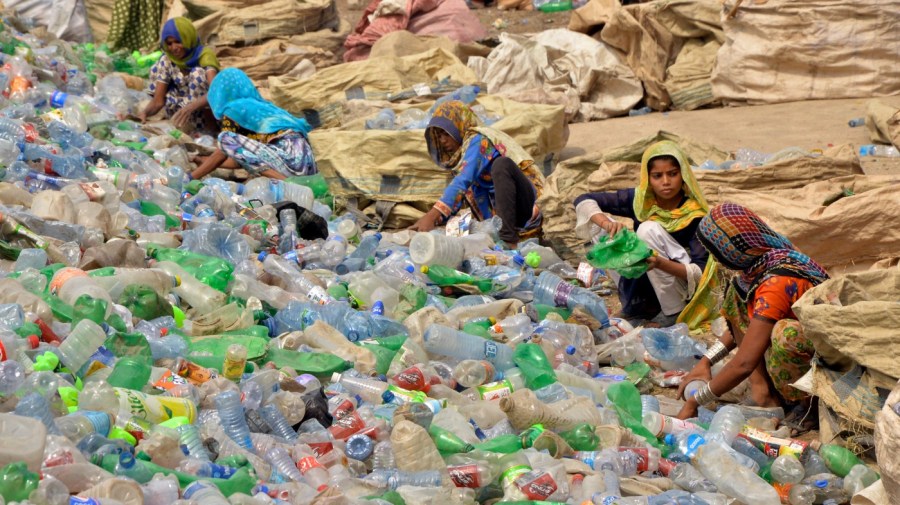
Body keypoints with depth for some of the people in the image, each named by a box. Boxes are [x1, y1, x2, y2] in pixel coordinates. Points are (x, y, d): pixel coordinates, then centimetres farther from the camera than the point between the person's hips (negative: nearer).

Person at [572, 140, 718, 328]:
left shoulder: (695, 215, -18)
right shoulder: (639, 199, -8)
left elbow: (700, 272, -23)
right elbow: (584, 200, -9)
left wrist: (660, 263, -42)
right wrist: (606, 223, -31)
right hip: (642, 290, 5)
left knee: (649, 230, -26)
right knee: (600, 228, -11)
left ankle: (675, 313, -17)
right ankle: (635, 306, -7)